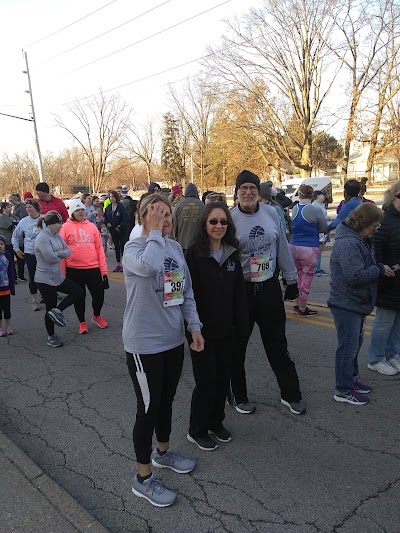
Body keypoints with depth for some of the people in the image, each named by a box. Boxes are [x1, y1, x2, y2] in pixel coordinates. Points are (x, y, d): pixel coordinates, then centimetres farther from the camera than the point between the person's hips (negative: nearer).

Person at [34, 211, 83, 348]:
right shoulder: (42, 237, -19)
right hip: (45, 279, -9)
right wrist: (61, 255, -6)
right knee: (50, 308, 3)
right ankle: (51, 337, 20)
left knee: (78, 291, 4)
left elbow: (68, 251, 4)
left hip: (58, 277, 9)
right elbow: (50, 257, -26)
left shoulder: (56, 235, 7)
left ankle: (57, 311, 6)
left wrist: (58, 253, -17)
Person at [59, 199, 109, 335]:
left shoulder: (92, 226, 6)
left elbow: (99, 248, 6)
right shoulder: (66, 227, -2)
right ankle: (82, 322, 31)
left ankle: (97, 316, 33)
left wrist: (104, 269, 2)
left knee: (99, 294, 3)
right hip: (74, 269, -2)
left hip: (93, 268, 2)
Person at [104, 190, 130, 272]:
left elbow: (126, 217, -18)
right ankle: (118, 264, 17)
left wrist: (121, 226, -19)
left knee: (123, 246, -2)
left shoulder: (121, 207, -13)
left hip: (122, 230, -6)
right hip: (113, 230, 6)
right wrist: (107, 223, -2)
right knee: (116, 246, 11)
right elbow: (105, 217, 17)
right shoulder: (108, 207, 6)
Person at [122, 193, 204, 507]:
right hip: (144, 344, -6)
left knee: (166, 400, 22)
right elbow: (149, 265, -42)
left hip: (173, 339, 7)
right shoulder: (134, 247, -16)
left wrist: (195, 327, 4)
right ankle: (143, 479, 27)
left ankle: (163, 452, 47)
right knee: (149, 408, 6)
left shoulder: (176, 247, 4)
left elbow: (187, 292, 10)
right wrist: (155, 231, -27)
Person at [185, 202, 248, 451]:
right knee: (206, 380, 5)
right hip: (202, 329, -5)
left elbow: (239, 292, 6)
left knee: (223, 377, 15)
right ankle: (197, 430, 27)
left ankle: (216, 422, 38)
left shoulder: (232, 253, 4)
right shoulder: (195, 253, -13)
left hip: (225, 329, 5)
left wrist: (242, 324, 4)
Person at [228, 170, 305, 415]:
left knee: (278, 344, 16)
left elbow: (283, 249, 8)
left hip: (269, 287, 3)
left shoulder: (271, 213, 0)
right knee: (237, 347, 11)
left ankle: (291, 394, 33)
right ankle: (238, 396, 32)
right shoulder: (229, 218, -11)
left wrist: (292, 281, 11)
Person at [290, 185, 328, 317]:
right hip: (309, 248, -5)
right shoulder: (315, 210, -12)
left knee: (299, 276, 20)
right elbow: (324, 228, 0)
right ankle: (302, 309, 15)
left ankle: (297, 305, 29)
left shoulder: (294, 208, 2)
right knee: (306, 280, 5)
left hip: (294, 246, 6)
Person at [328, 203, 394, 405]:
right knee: (348, 347, 0)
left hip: (356, 303, 11)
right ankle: (344, 390, 13)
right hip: (346, 304, -11)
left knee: (355, 343, 22)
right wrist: (380, 270, -18)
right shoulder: (348, 244, -24)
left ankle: (352, 378, 38)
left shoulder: (360, 240, 10)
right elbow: (356, 275, -30)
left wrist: (380, 268, 3)